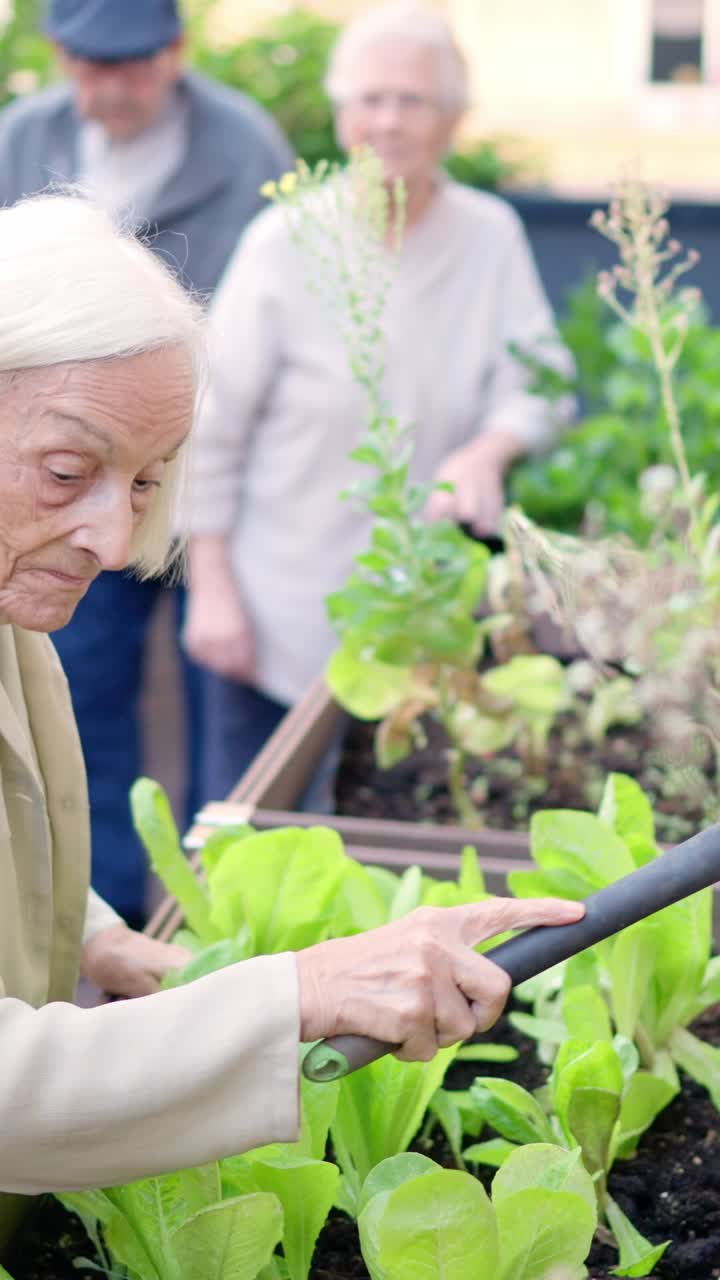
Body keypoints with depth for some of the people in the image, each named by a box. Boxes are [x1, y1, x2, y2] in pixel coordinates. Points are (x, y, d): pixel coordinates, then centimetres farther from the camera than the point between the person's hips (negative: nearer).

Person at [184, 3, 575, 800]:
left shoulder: (491, 236, -1)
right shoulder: (285, 243, -9)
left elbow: (537, 382, -1)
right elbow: (212, 426, -6)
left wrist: (487, 450, -25)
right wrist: (211, 587, -7)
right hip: (279, 619, -2)